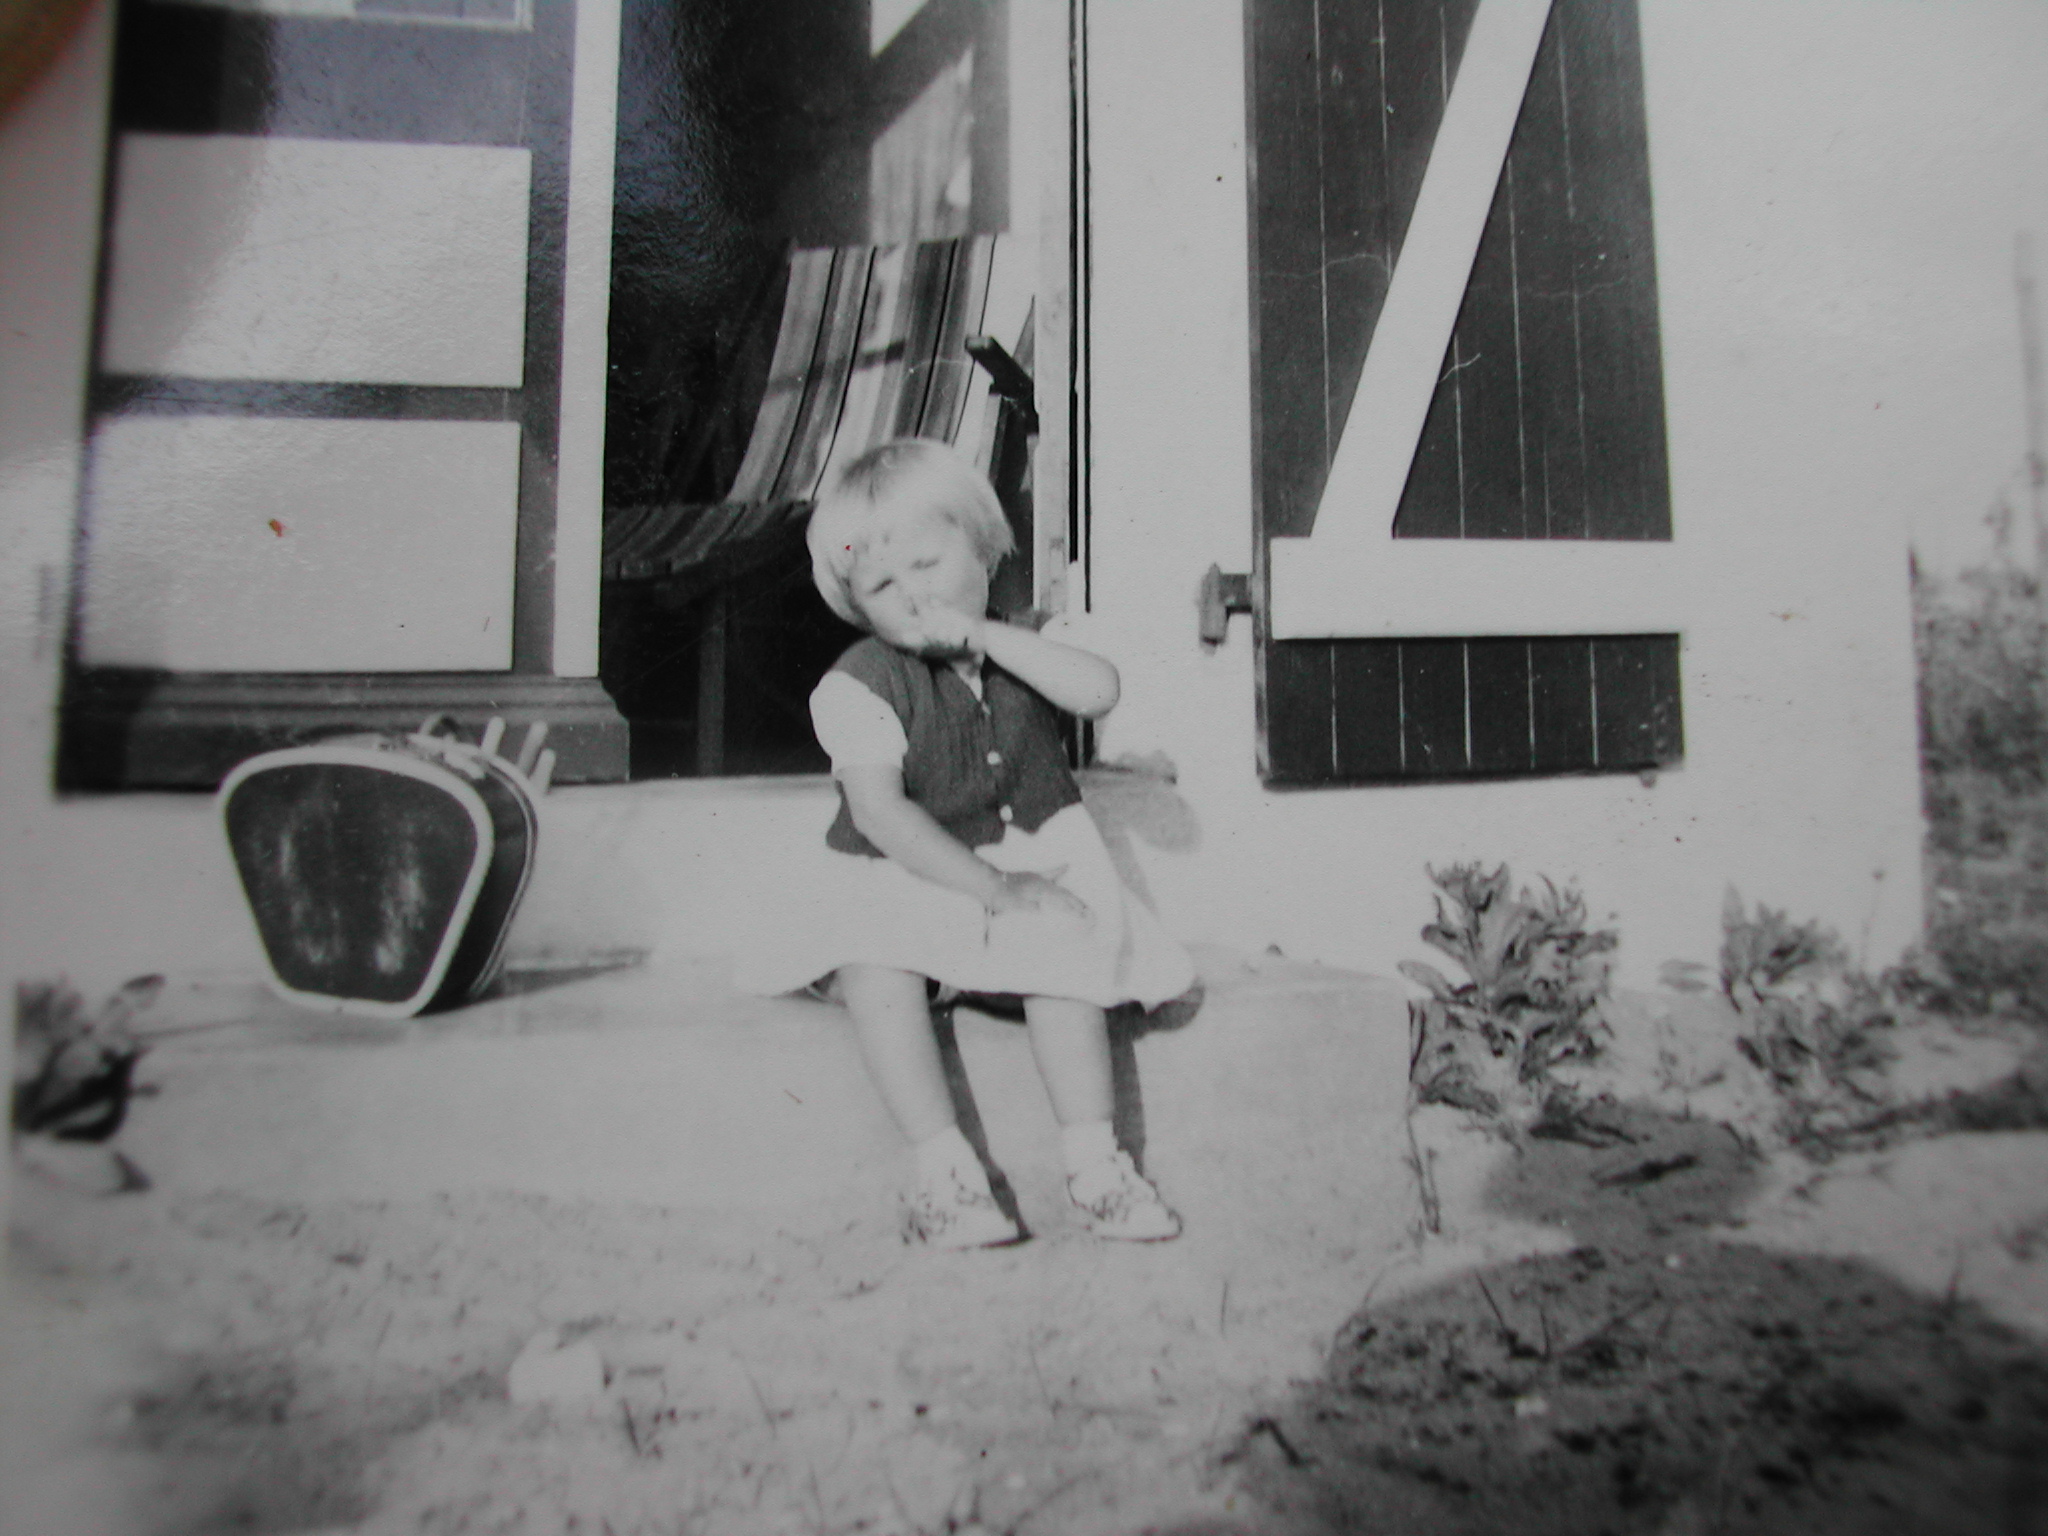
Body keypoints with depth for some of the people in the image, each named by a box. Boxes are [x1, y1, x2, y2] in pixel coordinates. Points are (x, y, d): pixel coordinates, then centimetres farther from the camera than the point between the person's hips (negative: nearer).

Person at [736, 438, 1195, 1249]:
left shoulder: (1024, 644, 2)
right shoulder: (858, 686, -11)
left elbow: (1100, 691, -19)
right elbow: (880, 814, -21)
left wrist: (986, 635, -24)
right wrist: (992, 889, -25)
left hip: (1031, 854, 2)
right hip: (901, 875, -1)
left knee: (1061, 954, -27)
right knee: (872, 966, -31)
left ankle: (1093, 1161, -15)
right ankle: (943, 1168, -22)